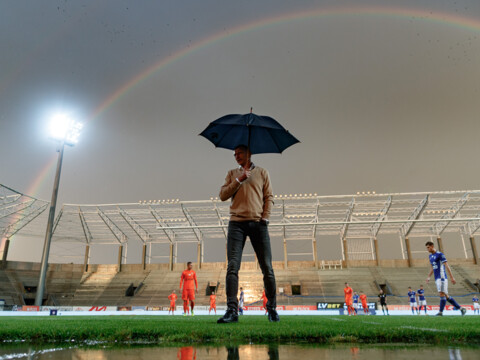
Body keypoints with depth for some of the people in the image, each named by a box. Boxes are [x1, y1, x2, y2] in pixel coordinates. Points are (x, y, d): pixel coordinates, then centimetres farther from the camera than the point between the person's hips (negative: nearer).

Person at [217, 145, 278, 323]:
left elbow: (269, 197, 8)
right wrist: (239, 180, -3)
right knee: (232, 267, -8)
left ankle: (272, 309, 13)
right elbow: (223, 195, 6)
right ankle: (232, 310, -7)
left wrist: (265, 218, -4)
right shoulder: (232, 173, 18)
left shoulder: (262, 173, 15)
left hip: (258, 223, 0)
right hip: (236, 223, 1)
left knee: (267, 268, 0)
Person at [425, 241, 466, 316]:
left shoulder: (440, 254, -9)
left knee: (442, 294, -10)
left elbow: (447, 266, -12)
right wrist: (428, 277, 20)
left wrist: (452, 277, -16)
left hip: (442, 278, -8)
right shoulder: (430, 256, 16)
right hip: (437, 279, 8)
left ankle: (440, 312, -9)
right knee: (446, 296, 9)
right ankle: (461, 308, 17)